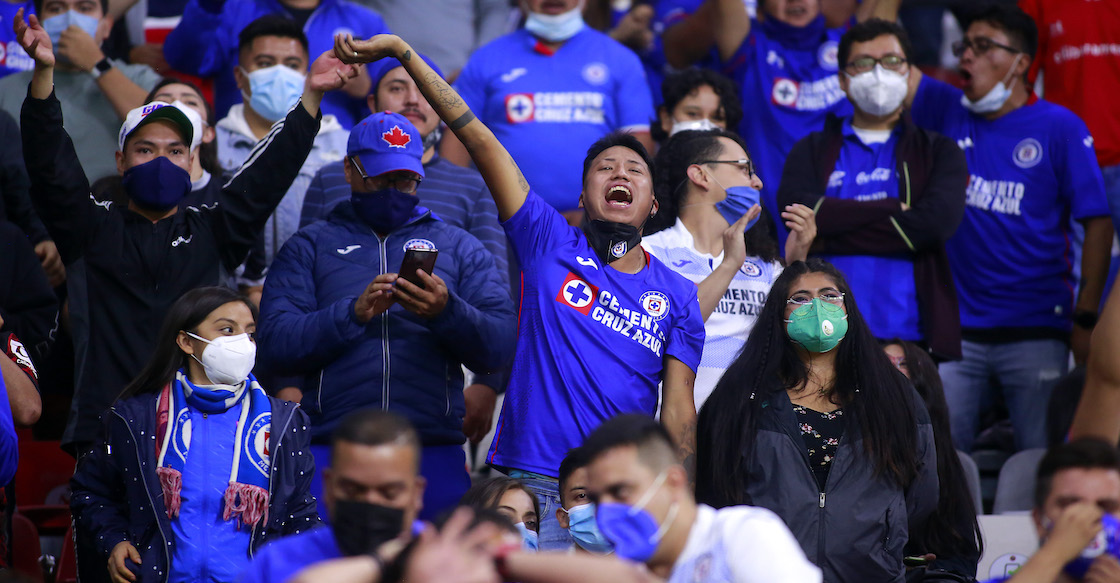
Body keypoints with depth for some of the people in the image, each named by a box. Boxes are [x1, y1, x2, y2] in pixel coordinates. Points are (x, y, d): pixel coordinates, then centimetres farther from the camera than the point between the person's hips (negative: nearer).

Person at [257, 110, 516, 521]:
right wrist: (354, 313, -14)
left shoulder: (460, 248, 17)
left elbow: (500, 348, 3)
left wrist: (447, 311, -16)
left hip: (434, 454, 1)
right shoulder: (309, 248, 14)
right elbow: (276, 345, 0)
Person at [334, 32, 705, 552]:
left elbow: (679, 413, 7)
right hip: (533, 489, -2)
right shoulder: (552, 246, 7)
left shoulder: (677, 296, 11)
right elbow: (480, 140, 2)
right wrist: (401, 51, 0)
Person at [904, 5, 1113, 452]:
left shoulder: (1060, 128, -2)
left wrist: (1086, 319, -9)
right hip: (956, 329, 3)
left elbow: (1097, 223, -4)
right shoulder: (948, 112, 9)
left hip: (1036, 332, -3)